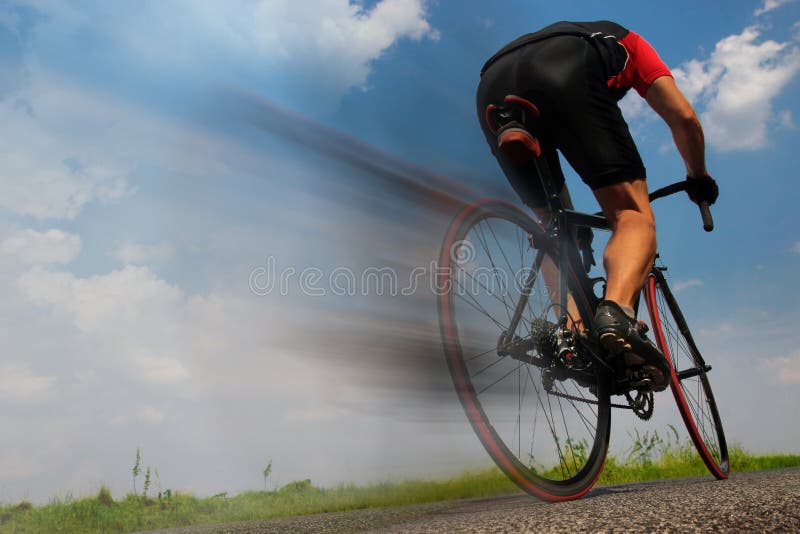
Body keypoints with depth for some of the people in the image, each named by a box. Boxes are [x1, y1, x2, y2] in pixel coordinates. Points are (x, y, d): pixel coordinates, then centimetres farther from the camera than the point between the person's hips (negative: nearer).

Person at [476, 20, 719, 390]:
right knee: (634, 216, -4)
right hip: (567, 72, -4)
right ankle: (617, 312, -31)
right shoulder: (628, 43, 38)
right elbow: (684, 117, 27)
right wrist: (699, 178, 43)